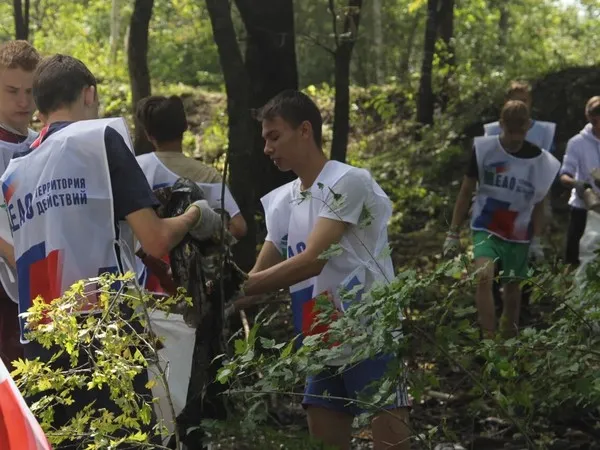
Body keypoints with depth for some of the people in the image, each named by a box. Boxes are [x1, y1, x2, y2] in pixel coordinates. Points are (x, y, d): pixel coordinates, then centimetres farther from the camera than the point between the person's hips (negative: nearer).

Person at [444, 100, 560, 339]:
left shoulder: (540, 160, -6)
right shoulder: (484, 149, -9)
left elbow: (538, 203, 6)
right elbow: (466, 191, -1)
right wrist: (453, 232, -2)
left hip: (519, 234, 2)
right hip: (486, 228, -2)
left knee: (513, 286, 10)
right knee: (484, 277, -24)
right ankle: (489, 339, -26)